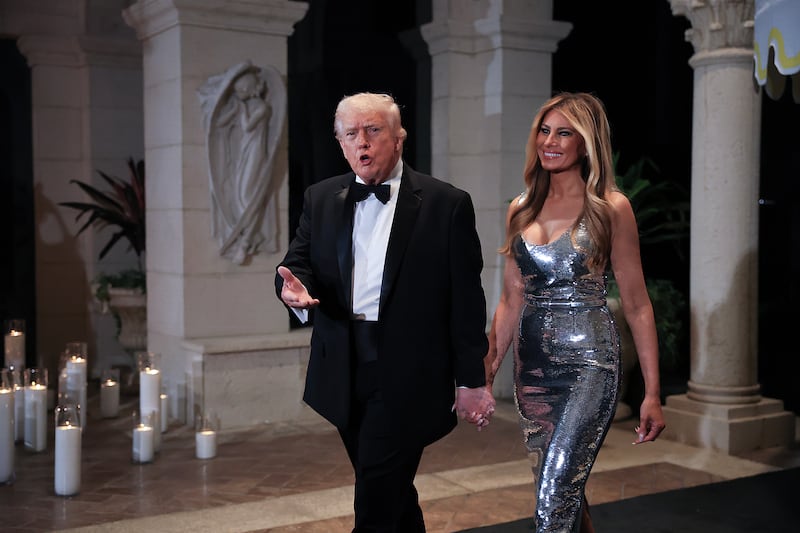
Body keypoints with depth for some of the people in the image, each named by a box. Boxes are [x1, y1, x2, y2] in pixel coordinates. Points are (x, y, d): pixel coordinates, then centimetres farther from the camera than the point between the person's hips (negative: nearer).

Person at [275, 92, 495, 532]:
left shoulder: (447, 204, -5)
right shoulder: (320, 199, 8)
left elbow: (466, 299, -4)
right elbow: (298, 262, 6)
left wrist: (471, 380, -3)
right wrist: (294, 287, -19)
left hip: (407, 375, -4)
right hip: (345, 372, 5)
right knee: (392, 494, 17)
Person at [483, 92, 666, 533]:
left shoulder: (610, 208, -5)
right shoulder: (521, 210, 8)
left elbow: (636, 305, -4)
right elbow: (511, 303, 12)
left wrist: (652, 392, -6)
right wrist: (486, 375, 8)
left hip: (587, 364, -5)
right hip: (532, 365, 5)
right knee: (565, 494, 14)